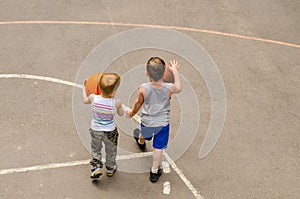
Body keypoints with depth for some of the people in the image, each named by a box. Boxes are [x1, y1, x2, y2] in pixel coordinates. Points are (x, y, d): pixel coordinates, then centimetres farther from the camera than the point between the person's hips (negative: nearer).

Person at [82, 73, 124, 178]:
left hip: (95, 131, 1)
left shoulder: (93, 98, -23)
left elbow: (85, 100, 2)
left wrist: (84, 87, 18)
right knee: (111, 151, 26)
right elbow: (121, 113, -7)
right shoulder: (116, 102, -28)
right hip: (110, 132, -1)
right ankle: (110, 169, 45)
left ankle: (96, 167, 24)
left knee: (95, 149, 29)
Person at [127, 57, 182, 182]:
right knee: (158, 148, 15)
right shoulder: (169, 88, -23)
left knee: (144, 134, 35)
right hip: (163, 123, -1)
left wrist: (132, 113, 16)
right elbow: (179, 88, 2)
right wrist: (175, 71, 13)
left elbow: (139, 103, -5)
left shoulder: (143, 89, -25)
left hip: (147, 121, 1)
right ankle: (154, 172, 26)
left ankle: (141, 142, 69)